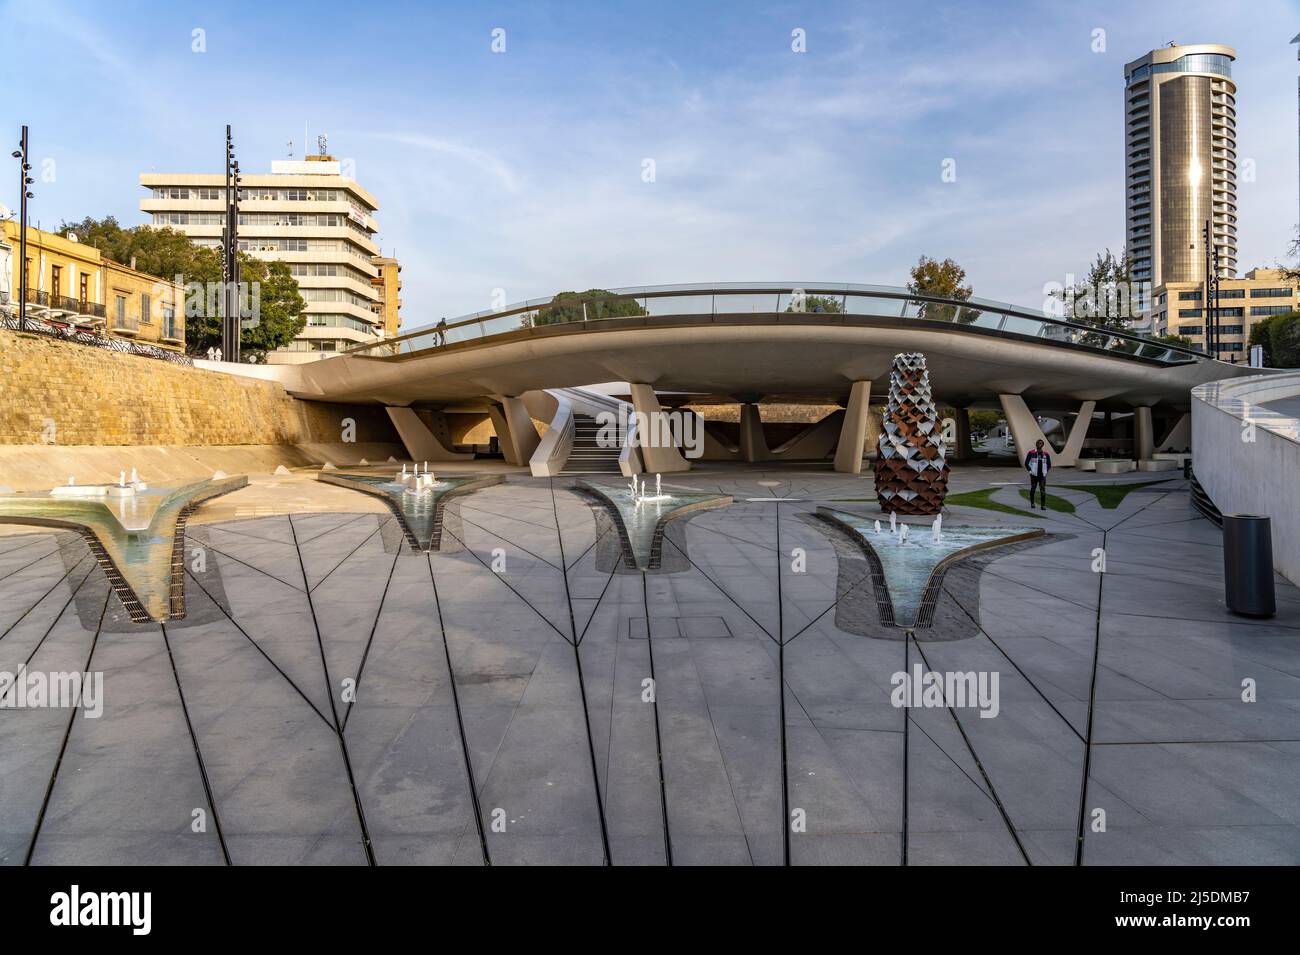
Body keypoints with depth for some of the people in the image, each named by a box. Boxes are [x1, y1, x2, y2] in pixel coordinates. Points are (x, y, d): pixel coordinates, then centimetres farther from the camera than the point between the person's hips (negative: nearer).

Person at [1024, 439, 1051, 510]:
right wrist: (1030, 471, -5)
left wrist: (1045, 471, 6)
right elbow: (1026, 463, 2)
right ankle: (1032, 503, 25)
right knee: (1032, 489, 9)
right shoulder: (1031, 453, -4)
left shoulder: (1046, 454, 5)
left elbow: (1049, 465, 16)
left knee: (1043, 490, -5)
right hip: (1034, 475, -1)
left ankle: (1043, 505, -3)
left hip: (1042, 475, 1)